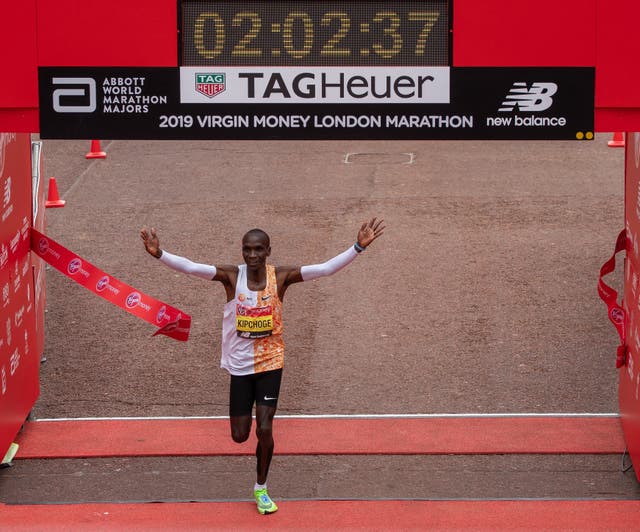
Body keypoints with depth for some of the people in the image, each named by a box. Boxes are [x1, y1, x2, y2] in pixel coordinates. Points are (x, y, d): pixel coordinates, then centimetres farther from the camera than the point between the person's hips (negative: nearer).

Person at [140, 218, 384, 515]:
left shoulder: (280, 277, -11)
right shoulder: (231, 277, -13)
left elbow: (326, 268, -19)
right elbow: (190, 267, -25)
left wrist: (358, 247, -31)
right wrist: (159, 254, -41)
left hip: (270, 363, 0)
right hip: (239, 365, 0)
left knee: (264, 430, -5)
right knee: (239, 435, 6)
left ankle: (261, 489, 18)